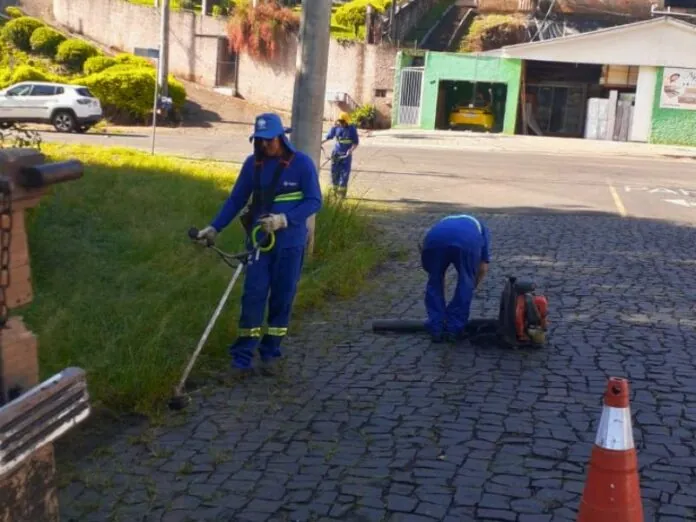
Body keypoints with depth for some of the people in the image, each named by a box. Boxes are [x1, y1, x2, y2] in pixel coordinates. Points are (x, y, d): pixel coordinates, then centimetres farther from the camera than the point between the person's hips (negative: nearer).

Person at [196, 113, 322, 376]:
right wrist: (214, 227, -2)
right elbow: (236, 199, 6)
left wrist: (284, 220, -22)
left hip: (290, 242, -2)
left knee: (282, 297, 6)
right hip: (259, 239, 2)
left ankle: (270, 353, 18)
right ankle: (243, 354, 3)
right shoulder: (252, 164, 0)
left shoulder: (302, 163, -9)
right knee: (253, 294, -2)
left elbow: (314, 201, -9)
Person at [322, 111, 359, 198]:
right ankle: (334, 190, 21)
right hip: (336, 153, 3)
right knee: (334, 172, 8)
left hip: (346, 154, -3)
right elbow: (329, 136, 9)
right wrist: (321, 143, -2)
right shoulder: (336, 127, -2)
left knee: (345, 173, -4)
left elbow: (356, 142, -7)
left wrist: (351, 150, -23)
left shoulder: (352, 129, -9)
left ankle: (342, 191, 5)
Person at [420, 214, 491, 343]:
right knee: (466, 283, 23)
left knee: (434, 282, 26)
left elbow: (436, 274, 46)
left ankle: (436, 329, 23)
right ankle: (454, 329, 22)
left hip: (435, 239, 2)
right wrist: (471, 288, 46)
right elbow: (483, 268, 31)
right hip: (467, 241, -2)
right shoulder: (481, 228, 41)